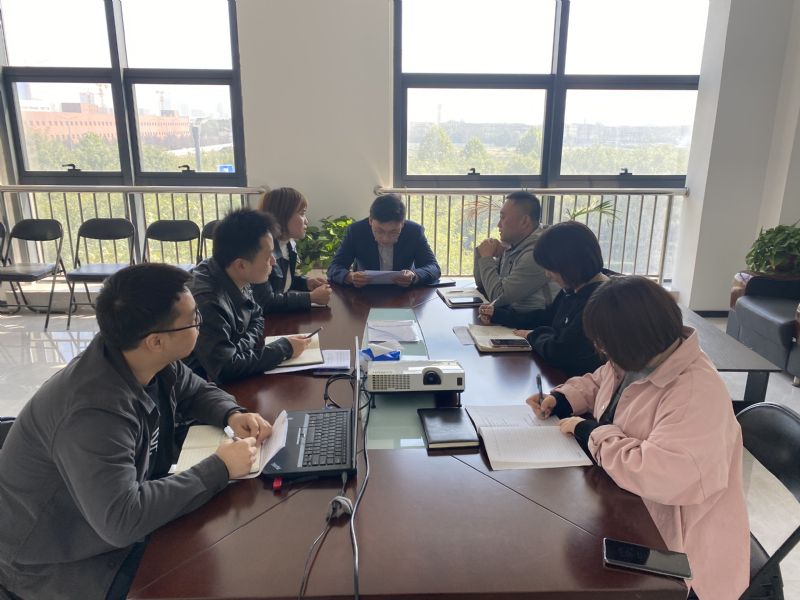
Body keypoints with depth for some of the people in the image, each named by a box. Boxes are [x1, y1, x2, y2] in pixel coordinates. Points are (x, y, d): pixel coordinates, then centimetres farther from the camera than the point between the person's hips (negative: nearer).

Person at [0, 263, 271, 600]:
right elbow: (121, 520, -39)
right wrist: (219, 468, -32)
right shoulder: (95, 411, -36)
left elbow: (197, 391, 8)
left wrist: (232, 415, -13)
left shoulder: (155, 363, -11)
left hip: (119, 510, 8)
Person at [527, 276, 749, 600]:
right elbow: (596, 383, 19)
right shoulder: (635, 361, -2)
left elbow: (658, 476, -38)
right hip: (626, 509, 8)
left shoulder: (696, 394, -30)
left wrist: (590, 432, -25)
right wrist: (560, 398, -2)